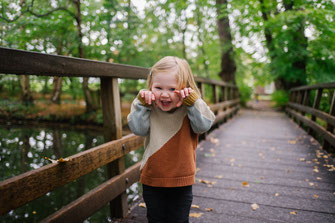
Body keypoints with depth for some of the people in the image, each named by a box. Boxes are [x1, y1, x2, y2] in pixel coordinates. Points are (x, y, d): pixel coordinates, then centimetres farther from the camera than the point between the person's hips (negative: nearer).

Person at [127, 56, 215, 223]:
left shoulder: (190, 108, -11)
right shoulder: (148, 108, -7)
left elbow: (203, 125, -24)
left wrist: (192, 101, -30)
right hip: (152, 179, 1)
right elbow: (138, 129, -17)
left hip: (181, 181, -1)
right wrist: (141, 103, -23)